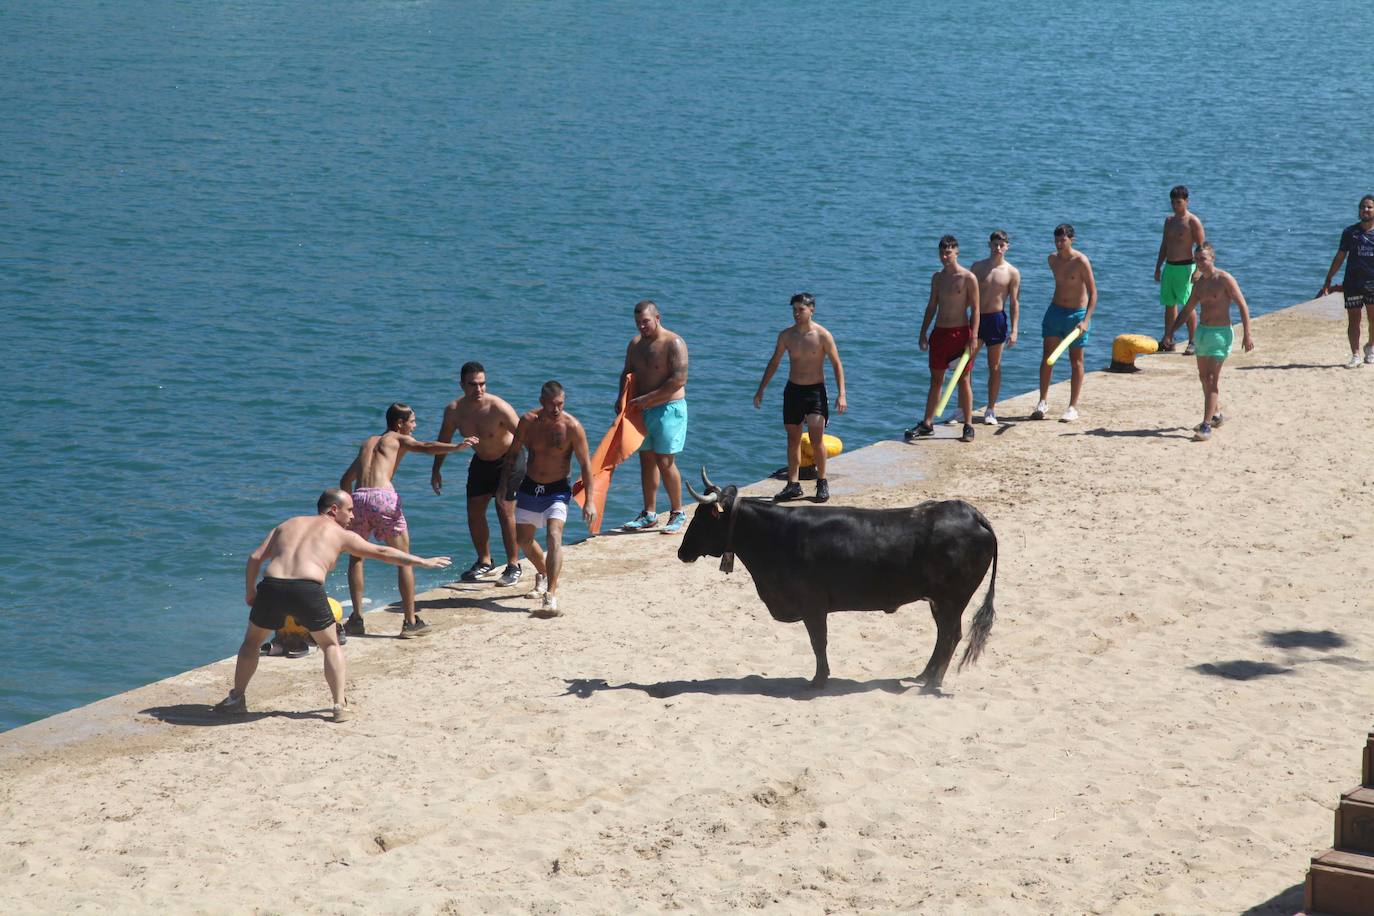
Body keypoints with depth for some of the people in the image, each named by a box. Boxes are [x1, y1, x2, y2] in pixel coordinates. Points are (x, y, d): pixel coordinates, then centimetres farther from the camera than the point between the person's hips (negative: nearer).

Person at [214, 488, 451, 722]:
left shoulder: (287, 525, 28)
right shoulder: (341, 534, 20)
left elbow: (255, 558, 19)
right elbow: (382, 553, 24)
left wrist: (250, 592, 30)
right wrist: (423, 562, 31)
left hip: (272, 585, 3)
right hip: (308, 589, -2)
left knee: (252, 641, 27)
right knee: (331, 646, 20)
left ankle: (236, 699, 28)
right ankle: (341, 705, 11)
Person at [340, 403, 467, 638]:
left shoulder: (367, 443, 32)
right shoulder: (398, 439, 15)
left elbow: (345, 480, 37)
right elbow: (425, 447, -7)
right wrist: (457, 446, -19)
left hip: (359, 497, 5)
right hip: (383, 496, -5)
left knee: (356, 557, 22)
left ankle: (357, 618, 14)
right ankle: (410, 621, 6)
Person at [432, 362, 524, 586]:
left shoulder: (499, 408, -30)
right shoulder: (454, 410, -14)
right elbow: (444, 440, 4)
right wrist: (436, 471, 7)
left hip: (507, 461, -5)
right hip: (480, 462, 5)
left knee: (506, 511, -13)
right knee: (474, 512, 7)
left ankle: (514, 566, -3)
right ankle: (484, 561, 25)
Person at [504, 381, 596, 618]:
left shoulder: (572, 426, -17)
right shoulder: (528, 422, -8)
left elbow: (585, 464, -12)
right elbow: (513, 453, 7)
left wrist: (589, 501, -15)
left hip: (557, 490, -4)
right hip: (529, 487, 4)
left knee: (554, 536, -24)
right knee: (523, 539, 16)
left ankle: (551, 597, -28)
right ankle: (543, 575, 46)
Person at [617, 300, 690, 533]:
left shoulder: (674, 343, -12)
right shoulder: (635, 344, 11)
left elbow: (679, 379, -19)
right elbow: (627, 373, 20)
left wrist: (646, 399, -19)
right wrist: (622, 398, -1)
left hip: (669, 409, -7)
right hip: (643, 410, 7)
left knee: (665, 462, -8)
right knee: (646, 460, 10)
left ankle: (677, 513, 5)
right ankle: (649, 514, 18)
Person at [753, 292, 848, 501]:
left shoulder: (823, 335, -9)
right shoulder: (786, 335, 1)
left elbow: (836, 365, -5)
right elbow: (774, 363, 12)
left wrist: (841, 394, -13)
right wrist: (760, 390, 11)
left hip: (815, 390, -4)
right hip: (793, 390, 4)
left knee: (816, 439, -10)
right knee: (793, 439, 7)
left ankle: (822, 481, 7)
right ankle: (793, 484, 14)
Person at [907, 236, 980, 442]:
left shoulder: (968, 278, -8)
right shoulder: (937, 277, 9)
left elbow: (975, 310, -8)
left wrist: (973, 337, -15)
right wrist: (923, 333, 12)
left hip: (960, 333, -5)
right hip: (939, 332, 5)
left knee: (963, 380, 1)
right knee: (935, 380, 10)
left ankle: (968, 426, 7)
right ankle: (927, 424, 14)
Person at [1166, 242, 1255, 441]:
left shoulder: (1225, 279, -12)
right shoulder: (1199, 282, 10)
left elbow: (1243, 306, -12)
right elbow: (1187, 309, 20)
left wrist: (1247, 335, -16)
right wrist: (1171, 330, 13)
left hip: (1220, 333, -8)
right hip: (1202, 331, 8)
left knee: (1212, 378, -13)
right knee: (1204, 376, 17)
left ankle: (1206, 426, -17)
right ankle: (1216, 414, 38)